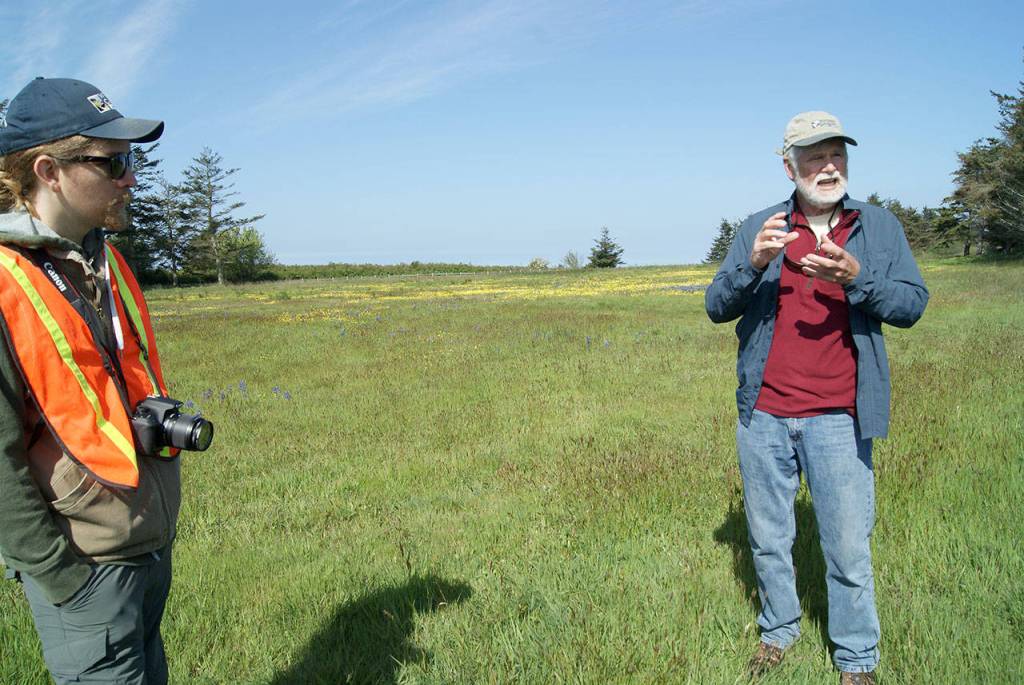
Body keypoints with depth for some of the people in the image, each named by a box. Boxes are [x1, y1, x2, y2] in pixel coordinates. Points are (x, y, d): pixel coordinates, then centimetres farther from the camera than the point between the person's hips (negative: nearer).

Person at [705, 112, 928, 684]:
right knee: (768, 539, 15)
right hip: (763, 416, 2)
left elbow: (912, 304, 0)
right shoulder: (760, 228, 6)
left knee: (849, 549, 3)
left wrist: (855, 278, -18)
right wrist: (753, 264, -18)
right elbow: (717, 307, 1)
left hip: (837, 420, -1)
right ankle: (779, 631, 35)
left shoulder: (880, 226, 6)